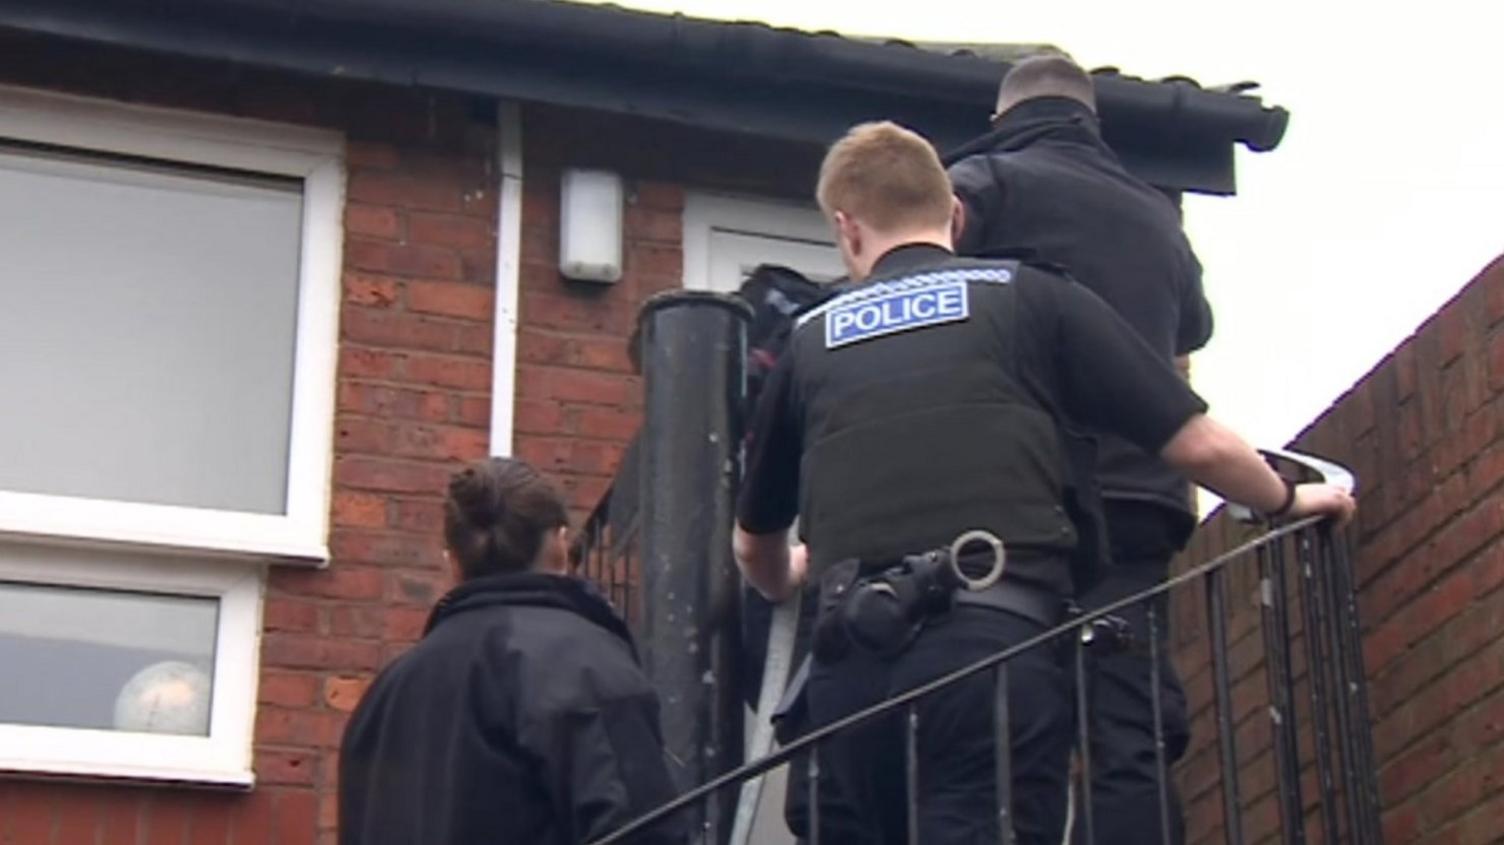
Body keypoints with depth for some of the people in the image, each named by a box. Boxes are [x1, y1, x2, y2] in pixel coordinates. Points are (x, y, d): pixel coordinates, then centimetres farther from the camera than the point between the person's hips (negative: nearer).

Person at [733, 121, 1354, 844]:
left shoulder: (812, 339, 22)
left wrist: (793, 586, 58)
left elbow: (755, 546, 34)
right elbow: (1201, 448, 11)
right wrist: (1287, 501, 33)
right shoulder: (1027, 296, 14)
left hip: (854, 662, 3)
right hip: (994, 642, -3)